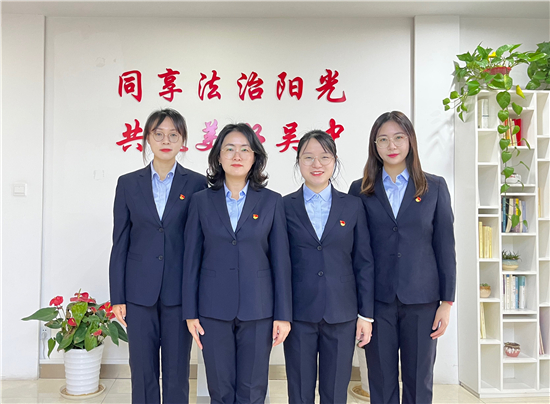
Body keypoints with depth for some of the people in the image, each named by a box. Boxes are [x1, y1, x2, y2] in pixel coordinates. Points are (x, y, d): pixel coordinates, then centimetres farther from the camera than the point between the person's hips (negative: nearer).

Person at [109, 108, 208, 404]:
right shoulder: (128, 183, 5)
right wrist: (117, 297, 2)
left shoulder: (196, 184, 1)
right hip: (139, 293, 1)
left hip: (180, 292, -1)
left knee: (177, 374, 8)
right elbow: (120, 243, 5)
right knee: (142, 372, 10)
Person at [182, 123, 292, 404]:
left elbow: (281, 261, 1)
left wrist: (283, 314, -2)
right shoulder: (202, 201, 3)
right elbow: (191, 260, 4)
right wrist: (190, 312, 1)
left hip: (258, 309, 0)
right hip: (214, 309, 1)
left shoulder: (272, 201, 1)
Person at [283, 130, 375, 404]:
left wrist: (366, 314, 1)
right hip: (298, 315, -1)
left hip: (342, 316, 1)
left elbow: (364, 262, 4)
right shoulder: (284, 207, 0)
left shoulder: (353, 206, 4)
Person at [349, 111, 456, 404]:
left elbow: (445, 246, 3)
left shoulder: (434, 187, 4)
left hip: (422, 300, 0)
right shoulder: (360, 190, 4)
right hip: (377, 300, 0)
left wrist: (447, 302, -1)